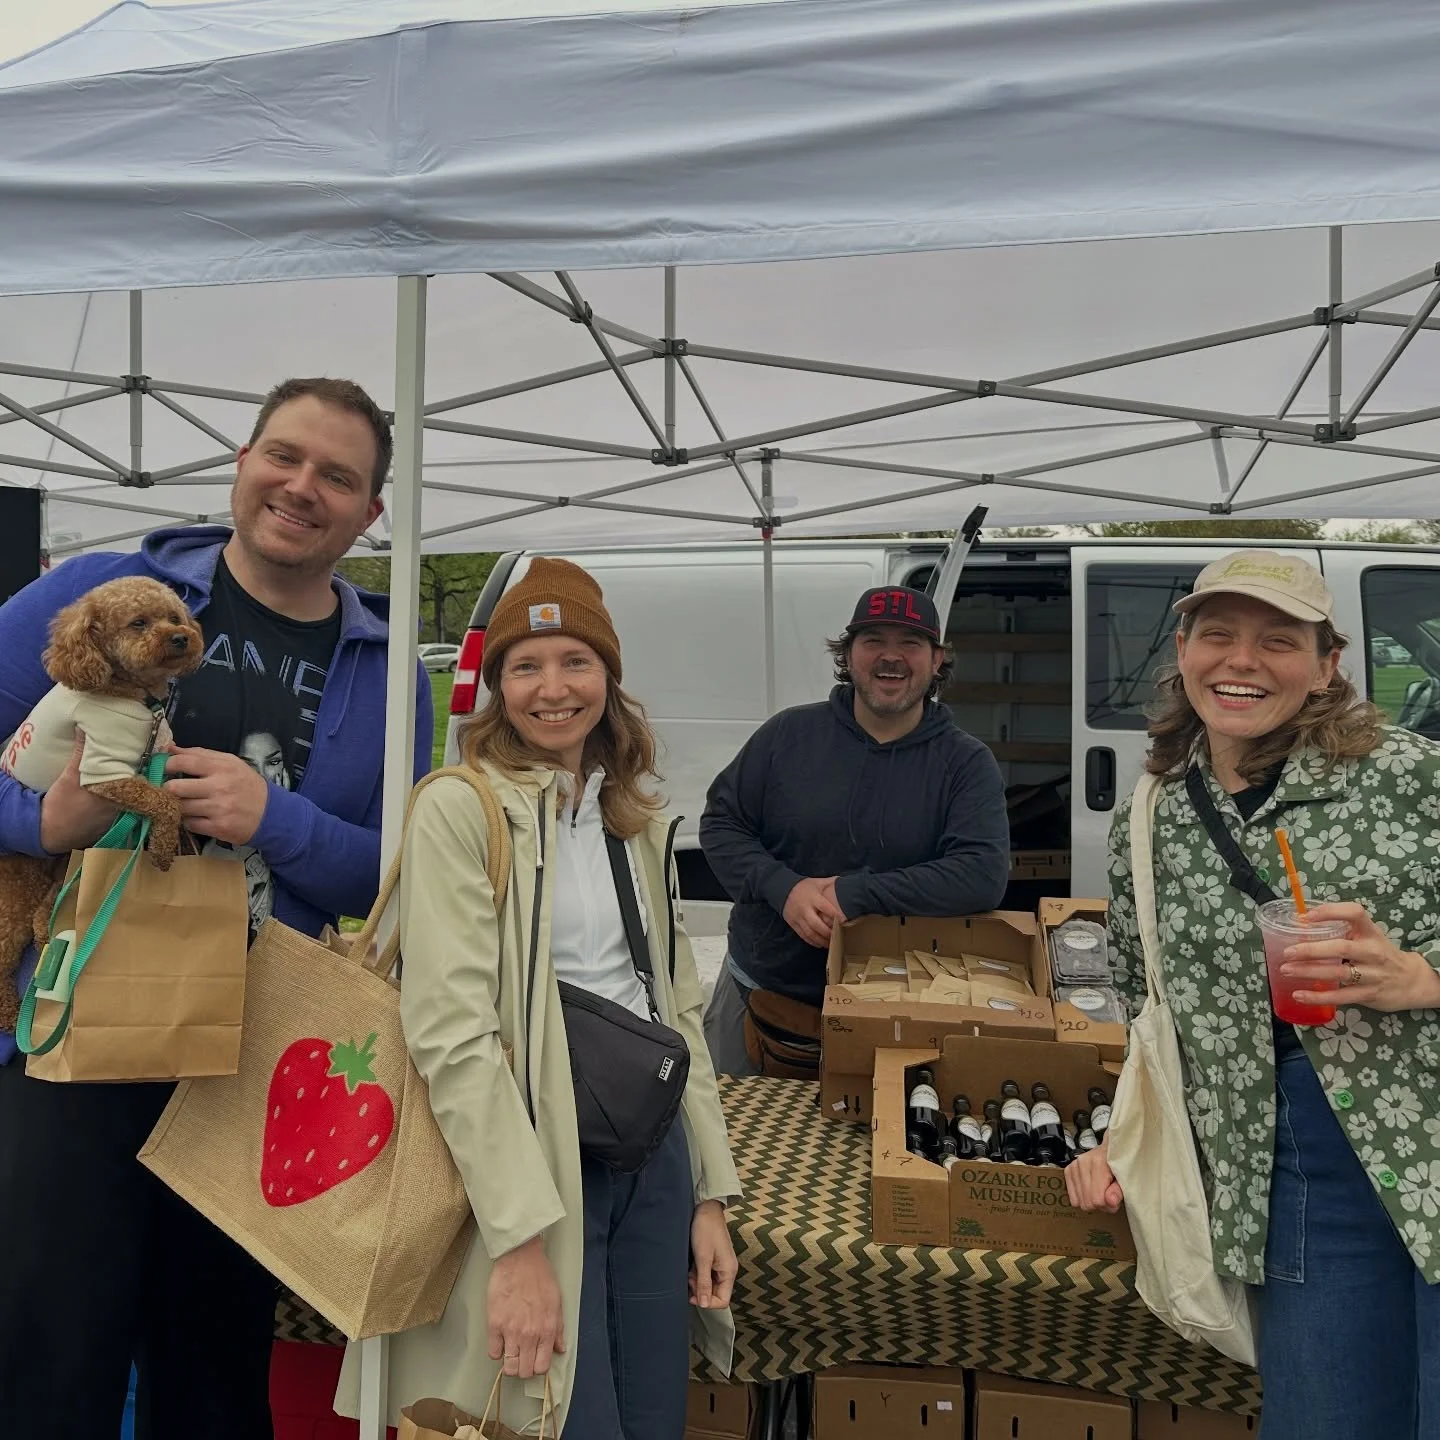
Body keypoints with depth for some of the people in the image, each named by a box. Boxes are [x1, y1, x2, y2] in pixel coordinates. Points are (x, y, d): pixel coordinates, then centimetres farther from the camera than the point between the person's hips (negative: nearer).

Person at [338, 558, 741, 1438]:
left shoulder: (639, 819, 10)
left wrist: (711, 1192, 9)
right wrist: (521, 1240, -21)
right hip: (538, 1162, -6)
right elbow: (452, 1033, -17)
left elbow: (680, 1009, 12)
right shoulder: (460, 810, -11)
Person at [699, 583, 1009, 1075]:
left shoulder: (967, 763, -8)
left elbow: (984, 876, -20)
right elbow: (720, 823, 0)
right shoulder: (789, 734, -4)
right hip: (758, 987, 2)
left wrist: (854, 895, -25)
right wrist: (782, 888, -19)